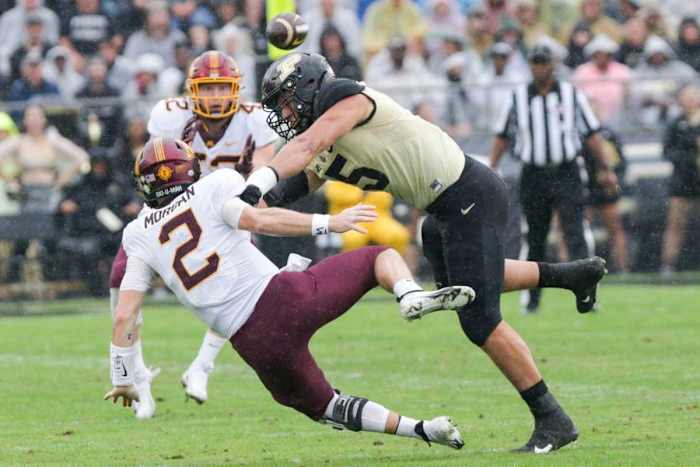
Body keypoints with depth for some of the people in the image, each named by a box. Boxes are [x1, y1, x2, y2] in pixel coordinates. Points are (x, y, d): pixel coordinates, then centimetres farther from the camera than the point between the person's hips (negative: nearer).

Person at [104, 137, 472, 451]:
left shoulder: (140, 236, 15)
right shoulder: (216, 186, 8)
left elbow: (124, 315, 10)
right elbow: (256, 219, -13)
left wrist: (122, 379, 20)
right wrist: (329, 223, -12)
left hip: (255, 344, 2)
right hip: (285, 296, -2)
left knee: (323, 406, 24)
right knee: (378, 257, 18)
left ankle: (421, 430, 6)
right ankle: (411, 296, -15)